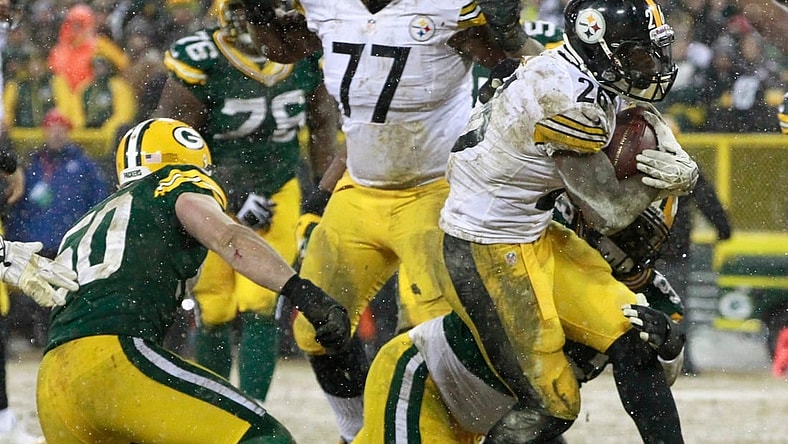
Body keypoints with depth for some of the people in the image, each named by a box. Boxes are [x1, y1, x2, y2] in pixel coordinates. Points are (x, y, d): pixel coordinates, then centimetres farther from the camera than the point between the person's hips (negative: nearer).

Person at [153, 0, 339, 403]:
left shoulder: (308, 55, -8)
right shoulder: (200, 61, -21)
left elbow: (324, 121, 10)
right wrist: (233, 196, -19)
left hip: (276, 195, 2)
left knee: (260, 309, -8)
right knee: (214, 313, 0)